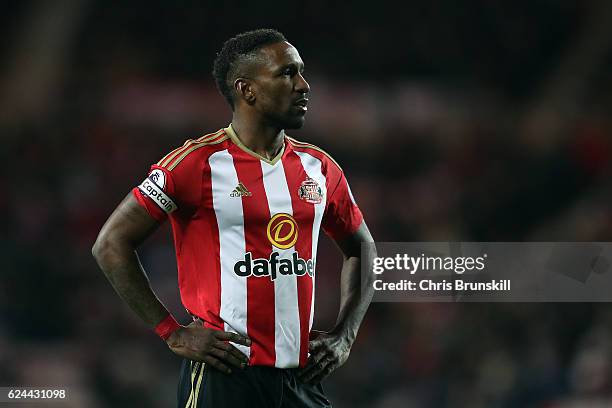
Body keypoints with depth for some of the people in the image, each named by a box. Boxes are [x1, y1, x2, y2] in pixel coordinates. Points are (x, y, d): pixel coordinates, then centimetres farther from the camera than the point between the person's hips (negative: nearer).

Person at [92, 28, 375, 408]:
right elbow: (112, 244, -7)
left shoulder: (319, 167, 10)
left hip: (303, 377, 6)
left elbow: (361, 250, 24)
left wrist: (344, 335, 10)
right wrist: (174, 333, -10)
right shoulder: (198, 163, -7)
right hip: (225, 375, -5)